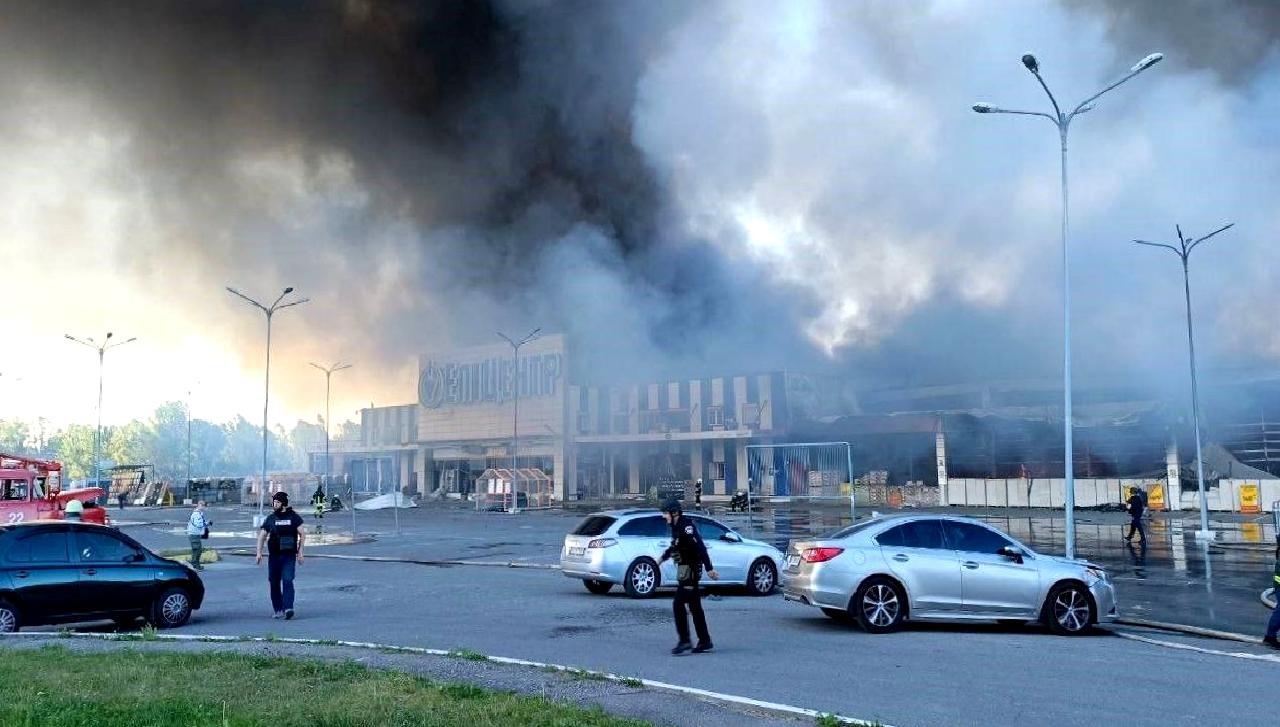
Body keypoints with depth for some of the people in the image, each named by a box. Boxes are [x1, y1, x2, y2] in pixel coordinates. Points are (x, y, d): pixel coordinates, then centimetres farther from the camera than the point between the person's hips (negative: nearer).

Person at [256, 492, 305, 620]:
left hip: (289, 556, -3)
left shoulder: (293, 517, 2)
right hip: (273, 555, 3)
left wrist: (300, 552, -3)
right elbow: (262, 536, 13)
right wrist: (259, 552, 2)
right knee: (274, 583, 5)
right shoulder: (270, 518, 10)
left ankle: (288, 608, -23)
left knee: (287, 580, -16)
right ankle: (278, 610, 15)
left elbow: (302, 534, 3)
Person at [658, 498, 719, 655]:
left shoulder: (686, 526, -18)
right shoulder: (676, 527, 12)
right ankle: (704, 641, 17)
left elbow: (700, 548, -24)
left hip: (689, 570, -10)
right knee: (695, 607, 12)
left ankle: (684, 641, -6)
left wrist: (709, 569, -27)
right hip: (685, 570, 10)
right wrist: (663, 557, 42)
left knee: (678, 605, -9)